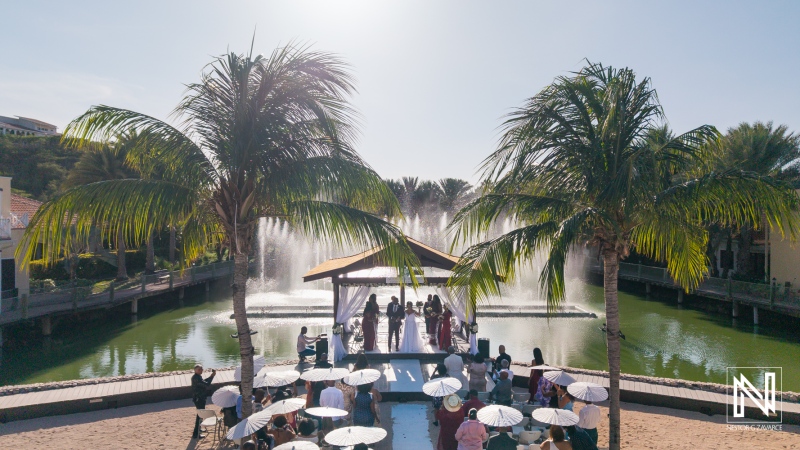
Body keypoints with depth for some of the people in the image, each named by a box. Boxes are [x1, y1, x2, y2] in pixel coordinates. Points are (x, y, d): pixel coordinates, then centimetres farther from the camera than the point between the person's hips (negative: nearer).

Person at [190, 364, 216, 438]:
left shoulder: (197, 377, 7)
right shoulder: (196, 378, -25)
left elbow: (203, 382, 20)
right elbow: (206, 384, -30)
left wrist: (211, 376, 8)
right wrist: (212, 376, -22)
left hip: (199, 398, 11)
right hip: (199, 399, -11)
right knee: (200, 415, -5)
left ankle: (198, 429, 43)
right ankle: (196, 434, -1)